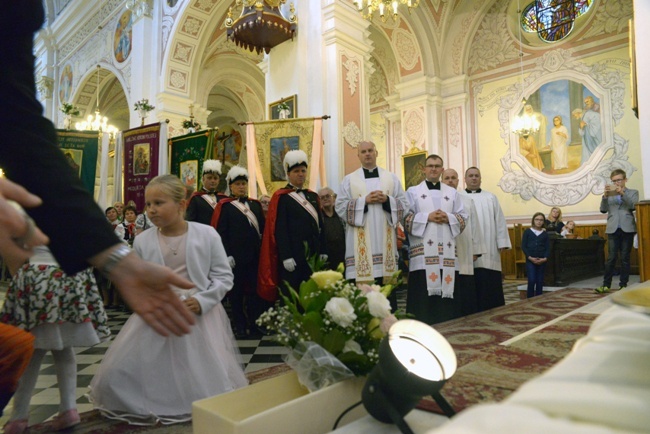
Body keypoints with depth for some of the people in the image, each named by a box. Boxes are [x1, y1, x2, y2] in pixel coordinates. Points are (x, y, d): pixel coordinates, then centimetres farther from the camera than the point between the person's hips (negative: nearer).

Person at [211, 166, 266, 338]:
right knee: (236, 293, 7)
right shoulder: (224, 206, -2)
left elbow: (263, 228, 11)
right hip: (235, 257, -4)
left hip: (254, 255, 4)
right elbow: (220, 233, -8)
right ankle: (239, 327, 18)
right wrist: (227, 256, -14)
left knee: (255, 291, 9)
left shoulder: (255, 204, 12)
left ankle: (256, 324, 21)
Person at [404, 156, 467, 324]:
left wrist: (448, 218, -7)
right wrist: (427, 217, -12)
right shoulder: (413, 192, 8)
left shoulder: (452, 193, 17)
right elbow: (405, 218, -2)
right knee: (424, 292, -6)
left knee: (447, 289, 2)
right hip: (423, 252, -3)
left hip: (447, 251, 3)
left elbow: (463, 217, 12)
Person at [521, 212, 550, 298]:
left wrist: (545, 258, -11)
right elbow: (523, 246, -1)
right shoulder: (527, 232, 2)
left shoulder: (545, 234, 8)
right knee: (531, 281, -10)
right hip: (530, 260, -2)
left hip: (542, 261, 2)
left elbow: (548, 247, 5)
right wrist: (530, 257, -12)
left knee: (540, 282, 5)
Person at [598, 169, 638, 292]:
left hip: (627, 229, 0)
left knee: (625, 258, 2)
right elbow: (603, 210, 3)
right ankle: (606, 284, -4)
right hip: (613, 229, 1)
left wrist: (622, 193, -16)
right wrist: (605, 196, -12)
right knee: (611, 258, -5)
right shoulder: (610, 194, 15)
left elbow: (633, 206, -6)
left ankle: (623, 284, 8)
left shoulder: (633, 192, 11)